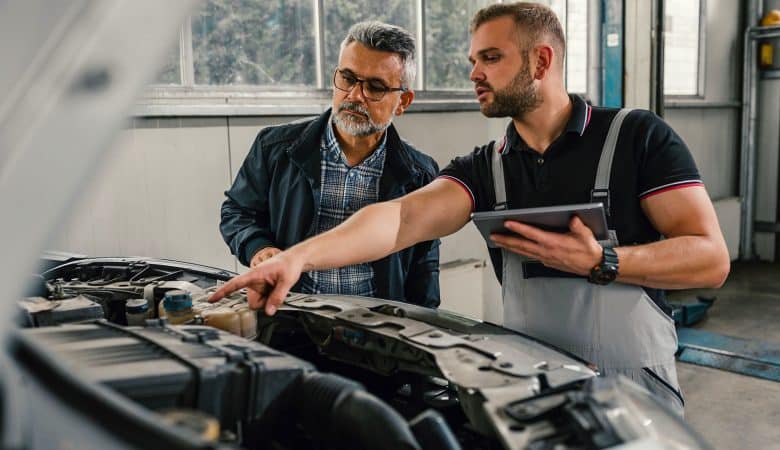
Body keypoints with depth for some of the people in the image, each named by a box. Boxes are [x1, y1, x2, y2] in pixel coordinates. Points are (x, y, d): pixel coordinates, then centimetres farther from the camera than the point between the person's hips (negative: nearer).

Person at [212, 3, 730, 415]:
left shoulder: (637, 135, -8)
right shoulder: (484, 167, 1)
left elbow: (711, 258, -12)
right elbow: (403, 217, -17)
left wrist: (600, 262, -25)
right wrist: (300, 256, -31)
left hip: (635, 392, -3)